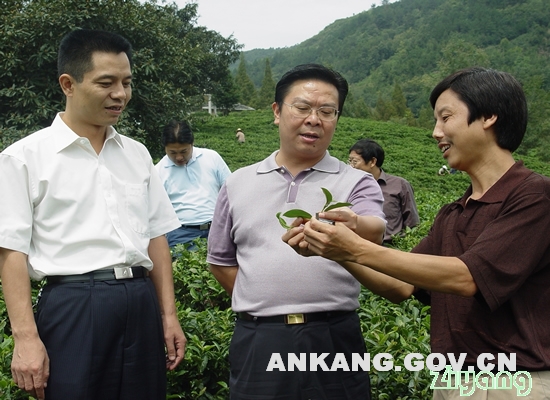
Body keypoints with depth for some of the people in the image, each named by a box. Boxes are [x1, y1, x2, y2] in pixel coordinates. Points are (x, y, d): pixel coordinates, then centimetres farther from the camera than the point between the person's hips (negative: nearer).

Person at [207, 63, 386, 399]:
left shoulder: (357, 183, 2)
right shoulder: (238, 184, 9)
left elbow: (375, 232, -18)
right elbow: (221, 259, 16)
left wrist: (352, 226, -39)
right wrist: (261, 306, 5)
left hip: (333, 340, -1)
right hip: (257, 343, 2)